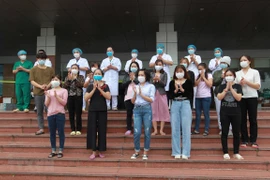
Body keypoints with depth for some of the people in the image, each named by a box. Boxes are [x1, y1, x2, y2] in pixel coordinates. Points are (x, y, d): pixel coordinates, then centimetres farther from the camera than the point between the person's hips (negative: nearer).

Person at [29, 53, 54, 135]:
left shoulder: (50, 69, 9)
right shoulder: (33, 70, 6)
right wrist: (40, 86, -17)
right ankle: (41, 128, 14)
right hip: (38, 93, 1)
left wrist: (48, 86, -12)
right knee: (39, 111, 7)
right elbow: (32, 81, -1)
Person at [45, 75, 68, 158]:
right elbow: (46, 104, 9)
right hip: (50, 114, 4)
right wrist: (48, 97, -8)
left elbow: (64, 102, -7)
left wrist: (56, 96, -15)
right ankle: (53, 151, 17)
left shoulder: (64, 91, 3)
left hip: (60, 113, -3)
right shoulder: (49, 91, 13)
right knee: (52, 133, 8)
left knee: (61, 132, -1)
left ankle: (60, 151, 8)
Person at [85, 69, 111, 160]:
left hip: (102, 110, -1)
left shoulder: (105, 86, 3)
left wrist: (99, 88, -17)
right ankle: (94, 151, 7)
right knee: (92, 130, -1)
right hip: (92, 110, 1)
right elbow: (86, 98, -6)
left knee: (102, 130, 2)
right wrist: (94, 89, -15)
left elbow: (108, 97, -11)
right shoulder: (90, 86, 6)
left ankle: (100, 151, 13)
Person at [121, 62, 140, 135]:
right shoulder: (127, 76, 16)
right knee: (129, 113, 3)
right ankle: (128, 129, 8)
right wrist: (130, 80, -2)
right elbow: (123, 85, 6)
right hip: (128, 97, 3)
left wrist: (134, 79, -6)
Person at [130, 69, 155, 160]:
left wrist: (141, 94, -9)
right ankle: (136, 152, 12)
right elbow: (133, 101, 11)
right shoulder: (136, 87, 14)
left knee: (147, 132, 1)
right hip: (137, 109, 2)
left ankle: (145, 153, 13)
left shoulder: (151, 86, 5)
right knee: (137, 132, -4)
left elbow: (151, 100, -4)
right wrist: (135, 93, -5)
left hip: (147, 109, -2)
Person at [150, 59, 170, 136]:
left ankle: (161, 130, 5)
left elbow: (164, 84, -4)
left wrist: (159, 80, -19)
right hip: (154, 94, 1)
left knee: (163, 111, -1)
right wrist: (154, 80, -17)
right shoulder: (152, 74, 8)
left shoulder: (164, 74, 6)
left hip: (162, 94, 0)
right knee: (154, 112, -1)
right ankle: (155, 130, 5)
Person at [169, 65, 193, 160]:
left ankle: (185, 153, 5)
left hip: (185, 104, -2)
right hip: (175, 105, 2)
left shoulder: (188, 82, 4)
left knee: (186, 128, -2)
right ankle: (176, 152, 12)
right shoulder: (172, 82, 8)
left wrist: (182, 90, -17)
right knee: (175, 129, 3)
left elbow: (190, 95, -4)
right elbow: (170, 96, 2)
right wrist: (175, 90, -15)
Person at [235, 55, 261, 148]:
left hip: (252, 98, -2)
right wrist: (240, 83, -10)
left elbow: (258, 86, -3)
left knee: (253, 119, 2)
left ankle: (253, 140, 9)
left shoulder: (255, 72, 3)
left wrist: (246, 82, -13)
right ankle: (244, 139, 11)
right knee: (242, 119, 3)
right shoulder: (237, 73, 11)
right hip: (241, 98, 2)